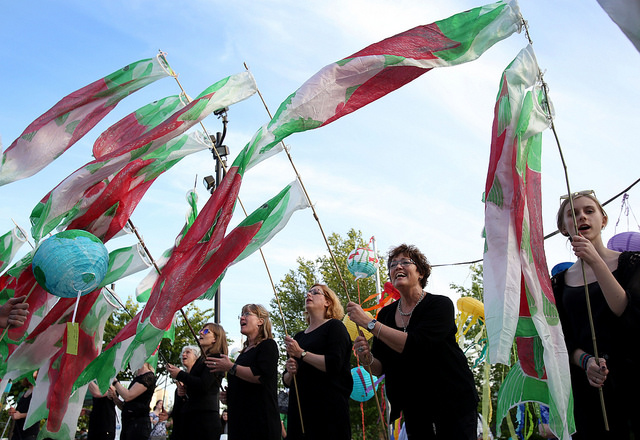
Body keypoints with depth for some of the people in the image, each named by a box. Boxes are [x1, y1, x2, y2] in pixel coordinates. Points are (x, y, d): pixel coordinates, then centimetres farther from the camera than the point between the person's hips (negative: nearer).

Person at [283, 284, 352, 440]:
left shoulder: (334, 326, 1)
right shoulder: (298, 337, 19)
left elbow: (334, 364, -16)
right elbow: (287, 382, 21)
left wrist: (301, 353, -13)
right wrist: (290, 372, -2)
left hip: (329, 408, -6)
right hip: (299, 408, 6)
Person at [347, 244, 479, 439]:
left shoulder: (440, 304, -14)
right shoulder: (386, 314, 0)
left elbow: (416, 346, -31)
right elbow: (380, 368, 1)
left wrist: (368, 322, -30)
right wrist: (367, 358, -22)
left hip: (453, 405, -4)